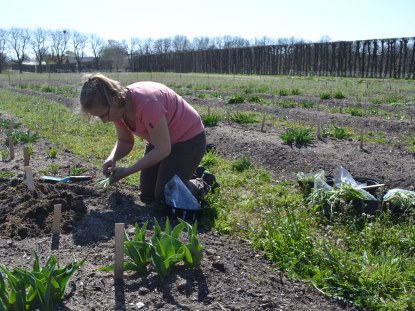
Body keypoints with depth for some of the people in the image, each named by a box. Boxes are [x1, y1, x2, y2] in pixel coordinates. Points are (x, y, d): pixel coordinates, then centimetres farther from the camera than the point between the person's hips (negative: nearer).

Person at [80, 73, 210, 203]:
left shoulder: (146, 103, -38)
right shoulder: (118, 107, -14)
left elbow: (163, 149, -31)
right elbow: (125, 141, 0)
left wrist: (128, 171, -30)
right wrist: (112, 158, -21)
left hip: (189, 139, -8)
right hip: (161, 139, 8)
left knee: (164, 197, -11)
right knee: (147, 194, 11)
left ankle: (199, 185, 15)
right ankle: (188, 171, 30)